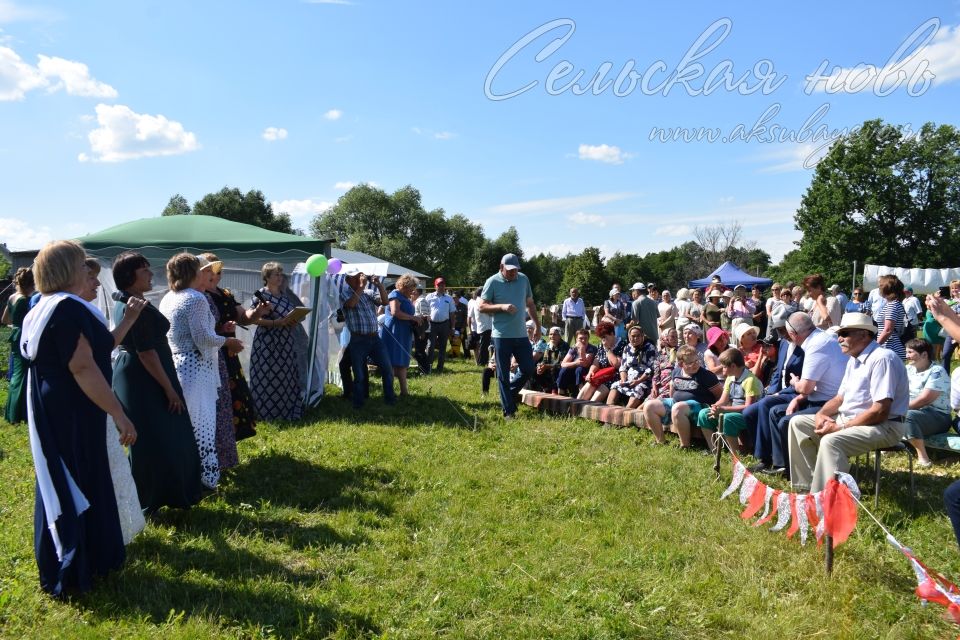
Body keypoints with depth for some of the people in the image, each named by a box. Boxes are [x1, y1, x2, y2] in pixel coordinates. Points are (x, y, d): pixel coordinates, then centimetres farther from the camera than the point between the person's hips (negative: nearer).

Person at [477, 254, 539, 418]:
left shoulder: (523, 279, 8)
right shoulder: (492, 282, -5)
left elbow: (530, 304, 17)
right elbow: (482, 306, -7)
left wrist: (538, 326, 17)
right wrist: (502, 307, -20)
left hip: (521, 335, 4)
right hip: (502, 336, -4)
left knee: (529, 370, 6)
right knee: (504, 376, 2)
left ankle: (508, 395, 27)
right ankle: (508, 411, 11)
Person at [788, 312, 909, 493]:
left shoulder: (882, 358, -18)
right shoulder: (854, 360, 12)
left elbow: (880, 411, -25)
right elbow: (840, 398, 19)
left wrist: (840, 428, -21)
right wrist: (821, 414, -3)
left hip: (882, 427, -10)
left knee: (830, 441, -34)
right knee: (798, 423, 3)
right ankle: (808, 485, 2)